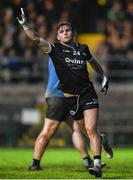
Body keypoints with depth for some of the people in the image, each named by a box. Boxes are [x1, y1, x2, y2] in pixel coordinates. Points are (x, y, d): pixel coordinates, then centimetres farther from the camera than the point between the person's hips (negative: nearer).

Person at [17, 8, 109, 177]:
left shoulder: (83, 49, 7)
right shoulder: (56, 49, -2)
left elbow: (93, 62, 28)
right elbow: (36, 39, -15)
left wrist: (104, 77, 32)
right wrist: (24, 24, -27)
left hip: (88, 94, 0)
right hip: (70, 98, 0)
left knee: (91, 129, -15)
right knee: (87, 130, 10)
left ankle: (97, 164, -20)